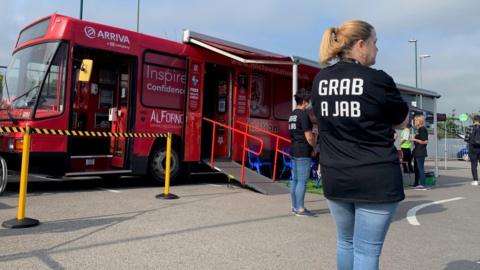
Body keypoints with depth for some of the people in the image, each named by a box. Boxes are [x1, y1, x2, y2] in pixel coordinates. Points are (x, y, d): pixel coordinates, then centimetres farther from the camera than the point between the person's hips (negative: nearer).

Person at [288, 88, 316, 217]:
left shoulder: (292, 115, 13)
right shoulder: (303, 115, -14)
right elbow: (308, 136, -16)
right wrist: (315, 147, -1)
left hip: (294, 150, 9)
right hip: (303, 152, -9)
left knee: (295, 179, 13)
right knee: (302, 181, -5)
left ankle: (295, 207, 20)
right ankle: (300, 209, -1)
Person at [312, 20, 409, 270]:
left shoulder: (320, 80, 2)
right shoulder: (378, 79, -13)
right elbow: (401, 121, 1)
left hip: (335, 178, 6)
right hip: (376, 179, -5)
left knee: (345, 242, 22)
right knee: (367, 250, 5)